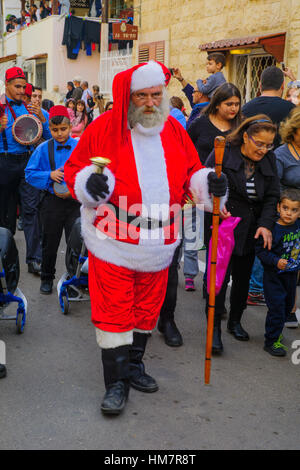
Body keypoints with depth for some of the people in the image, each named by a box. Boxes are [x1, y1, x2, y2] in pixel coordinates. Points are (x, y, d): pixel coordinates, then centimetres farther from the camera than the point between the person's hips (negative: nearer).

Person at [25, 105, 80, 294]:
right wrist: (49, 175, -15)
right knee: (50, 243, 12)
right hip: (52, 202, 1)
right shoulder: (43, 149, 0)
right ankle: (47, 279, 29)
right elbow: (30, 173, 1)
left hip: (76, 201, -1)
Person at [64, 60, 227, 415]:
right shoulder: (103, 128, -4)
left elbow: (190, 172, 13)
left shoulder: (174, 130, 7)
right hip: (113, 241, -4)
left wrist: (207, 184, -7)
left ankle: (133, 365, 37)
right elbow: (74, 168, 0)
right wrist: (89, 181, -21)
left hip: (158, 243, 4)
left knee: (146, 309, 16)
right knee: (113, 312, -1)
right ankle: (116, 382, 13)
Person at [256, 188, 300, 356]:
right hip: (274, 275, -6)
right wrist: (276, 261, -28)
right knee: (277, 306, -7)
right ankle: (271, 341, 5)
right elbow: (261, 250, -20)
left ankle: (276, 330, 42)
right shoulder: (273, 229, -20)